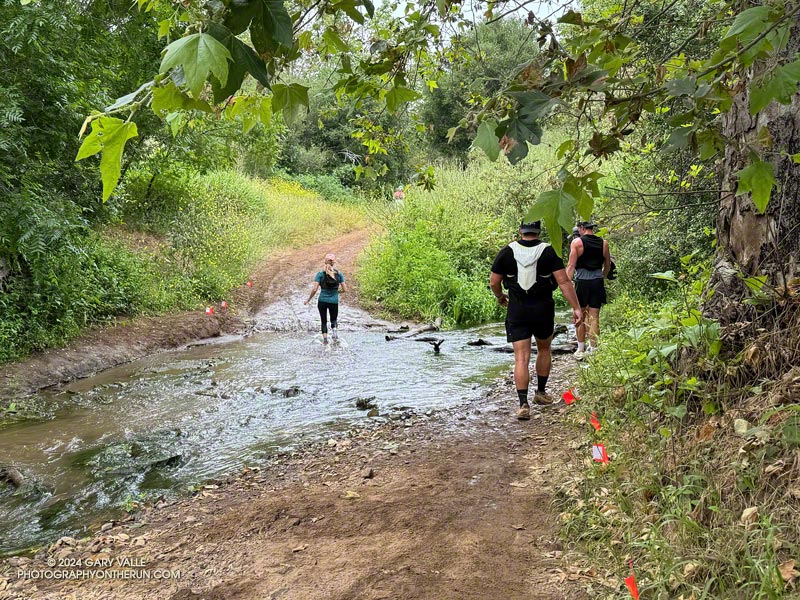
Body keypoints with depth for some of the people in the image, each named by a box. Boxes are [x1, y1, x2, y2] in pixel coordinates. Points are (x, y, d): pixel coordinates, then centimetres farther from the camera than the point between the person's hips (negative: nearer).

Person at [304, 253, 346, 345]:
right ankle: (334, 329, -6)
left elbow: (314, 289, -13)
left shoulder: (320, 274, -8)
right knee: (334, 320, 23)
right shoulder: (339, 273, -3)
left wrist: (308, 299, 1)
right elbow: (345, 289, -2)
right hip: (334, 302, 1)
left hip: (322, 301, -1)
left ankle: (325, 339, 5)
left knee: (324, 321, 17)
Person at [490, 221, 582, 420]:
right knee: (544, 349, 23)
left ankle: (523, 404, -9)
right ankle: (541, 393, 33)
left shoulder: (507, 252, -2)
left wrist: (500, 297, 22)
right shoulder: (549, 252, -4)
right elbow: (563, 281, -11)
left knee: (521, 358, -1)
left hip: (517, 311, 0)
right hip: (543, 310, 0)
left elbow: (494, 282, 2)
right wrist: (576, 308, -9)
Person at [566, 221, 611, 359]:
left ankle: (581, 350, 12)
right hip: (598, 282, 3)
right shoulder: (603, 243, 7)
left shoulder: (577, 242, -5)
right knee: (594, 317, 5)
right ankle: (593, 350, 7)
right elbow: (607, 266, 15)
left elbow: (571, 265, -10)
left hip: (582, 282, -3)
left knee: (580, 317, 7)